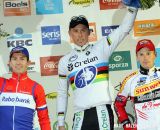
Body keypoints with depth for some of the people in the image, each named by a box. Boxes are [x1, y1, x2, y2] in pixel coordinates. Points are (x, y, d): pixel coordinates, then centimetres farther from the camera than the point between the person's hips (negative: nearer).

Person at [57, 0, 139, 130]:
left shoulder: (101, 48, 7)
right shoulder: (64, 61, 12)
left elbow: (125, 28, 0)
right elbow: (62, 93, 17)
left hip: (102, 111, -2)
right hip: (80, 116, 2)